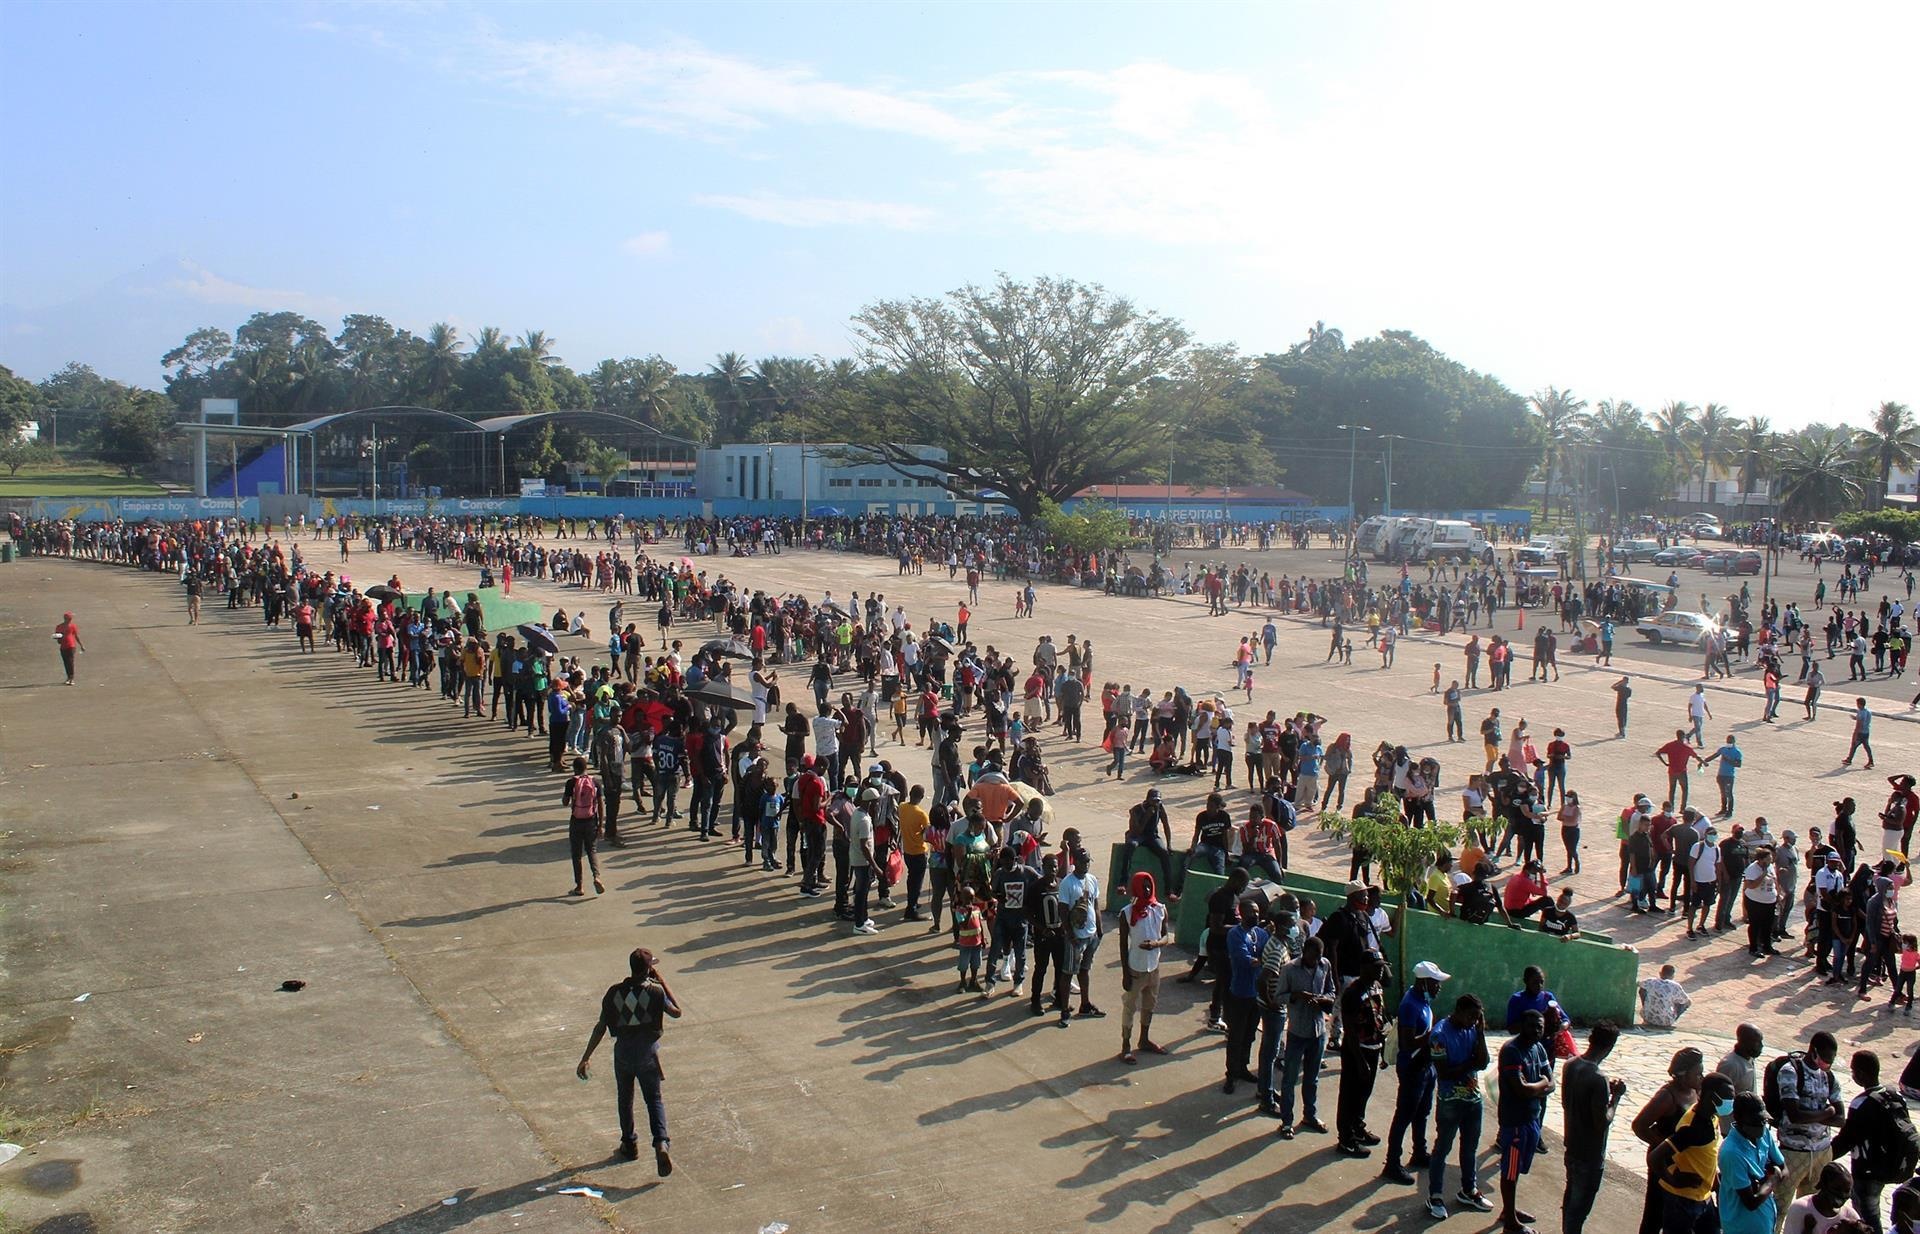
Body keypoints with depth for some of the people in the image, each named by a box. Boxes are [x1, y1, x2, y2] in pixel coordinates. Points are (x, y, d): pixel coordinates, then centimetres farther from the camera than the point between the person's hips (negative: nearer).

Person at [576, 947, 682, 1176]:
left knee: (625, 1099, 22)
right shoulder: (656, 992, -13)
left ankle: (629, 1144, 32)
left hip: (623, 1052, 1)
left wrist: (586, 1058, 0)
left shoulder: (614, 993, -8)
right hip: (648, 1053, -1)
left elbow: (601, 1027, -6)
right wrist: (663, 983, 3)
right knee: (654, 1099, 10)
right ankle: (661, 1143, -10)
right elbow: (676, 1012, 2)